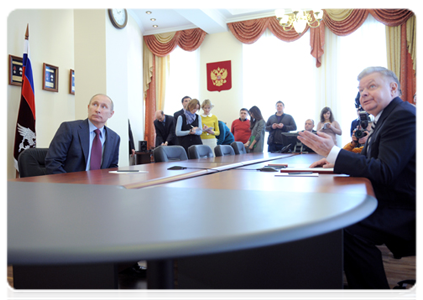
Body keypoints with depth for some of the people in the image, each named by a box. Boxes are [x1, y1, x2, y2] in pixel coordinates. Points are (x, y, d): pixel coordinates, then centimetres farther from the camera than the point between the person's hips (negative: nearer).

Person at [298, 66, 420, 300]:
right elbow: (368, 159, 20)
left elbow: (385, 171, -27)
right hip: (390, 201, 11)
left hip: (407, 211, -10)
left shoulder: (404, 116, -18)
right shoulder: (388, 117, 14)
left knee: (349, 230, -29)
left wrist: (333, 151, -28)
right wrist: (335, 161, 3)